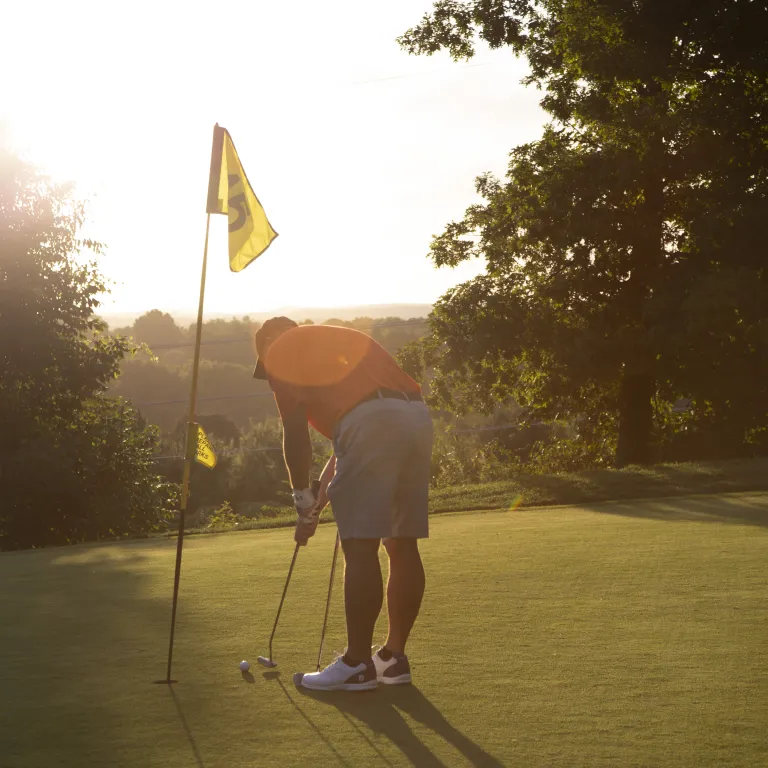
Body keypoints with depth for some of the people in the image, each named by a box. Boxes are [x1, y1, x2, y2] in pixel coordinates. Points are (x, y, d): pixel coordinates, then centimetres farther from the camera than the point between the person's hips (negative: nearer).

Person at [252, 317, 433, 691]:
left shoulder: (280, 352, 13)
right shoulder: (340, 340, 35)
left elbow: (296, 434, 4)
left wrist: (304, 500, 12)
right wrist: (323, 494, 34)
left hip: (372, 422, -8)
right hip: (418, 417, 8)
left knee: (360, 548, -4)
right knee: (402, 546, 11)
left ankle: (358, 664, -1)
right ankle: (394, 656, 18)